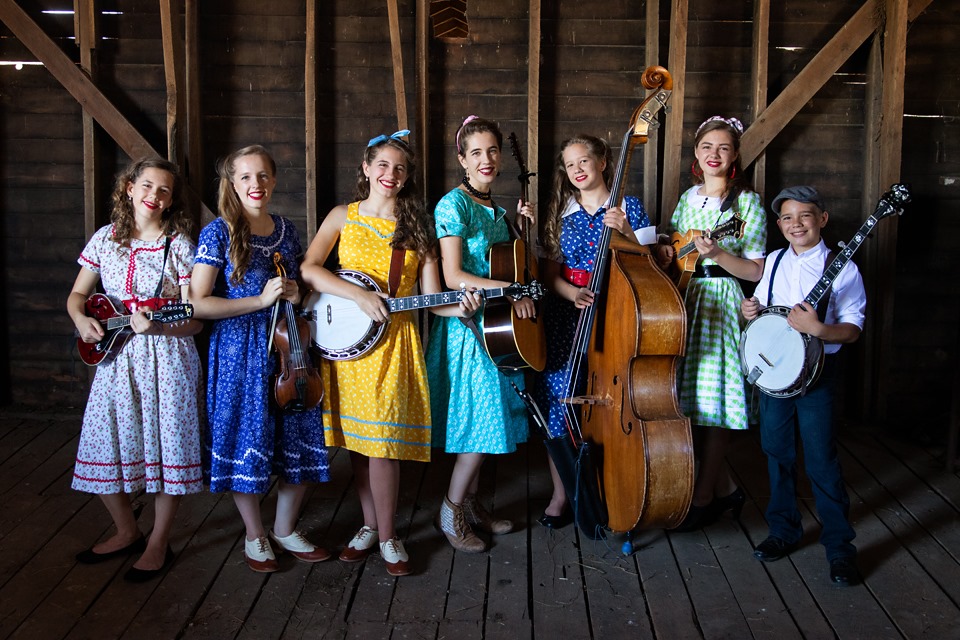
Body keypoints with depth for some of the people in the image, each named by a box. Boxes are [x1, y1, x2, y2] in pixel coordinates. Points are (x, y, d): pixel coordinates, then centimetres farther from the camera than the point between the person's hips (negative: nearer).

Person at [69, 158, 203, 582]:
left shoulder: (180, 245, -6)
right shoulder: (106, 238, 5)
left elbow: (194, 319, -8)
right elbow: (77, 294, 13)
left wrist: (155, 326, -26)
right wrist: (81, 319, -8)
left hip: (167, 358, -4)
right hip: (116, 356, 4)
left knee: (167, 447, 0)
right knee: (102, 448, 6)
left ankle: (158, 543, 19)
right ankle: (127, 531, 30)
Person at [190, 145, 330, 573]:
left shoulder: (286, 230, 8)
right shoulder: (218, 233, -8)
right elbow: (197, 303, -14)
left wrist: (297, 295, -1)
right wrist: (260, 300, -17)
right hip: (239, 352, -5)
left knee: (299, 443, 8)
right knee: (247, 442, 4)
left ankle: (286, 530, 28)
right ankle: (255, 534, 25)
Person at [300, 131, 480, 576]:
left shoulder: (417, 226, 7)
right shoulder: (343, 217, 8)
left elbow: (431, 297, 2)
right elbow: (308, 269, -6)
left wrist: (459, 306, -19)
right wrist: (361, 296, -16)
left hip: (392, 341, -2)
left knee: (381, 440, -7)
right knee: (355, 440, 8)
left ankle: (386, 536, 9)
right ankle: (370, 525, 25)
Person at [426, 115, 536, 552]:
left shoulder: (496, 210, 13)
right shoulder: (454, 204, -12)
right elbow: (453, 276, -19)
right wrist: (510, 290, -24)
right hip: (468, 324, -8)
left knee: (489, 418, 12)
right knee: (483, 417, -7)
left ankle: (470, 504, 25)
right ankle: (451, 512, 8)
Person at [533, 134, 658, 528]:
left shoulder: (628, 207, 2)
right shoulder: (563, 214, 10)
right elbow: (551, 274, 9)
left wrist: (626, 232, -17)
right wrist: (574, 294, -11)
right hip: (566, 319, 3)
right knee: (560, 402, 2)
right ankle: (561, 494, 14)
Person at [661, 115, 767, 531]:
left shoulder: (747, 202, -5)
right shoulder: (688, 198, 13)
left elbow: (755, 271, -8)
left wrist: (717, 254, -23)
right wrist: (667, 250, 1)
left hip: (721, 304, -6)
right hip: (684, 300, 7)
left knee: (712, 401, -3)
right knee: (687, 398, 8)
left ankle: (703, 498, 9)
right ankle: (724, 487, 24)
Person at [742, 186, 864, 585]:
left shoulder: (841, 268, -7)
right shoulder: (774, 262, 9)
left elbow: (853, 329, -9)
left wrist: (817, 328, -27)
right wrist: (751, 311, -3)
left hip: (816, 370, -5)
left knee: (821, 459, -2)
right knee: (777, 452, 12)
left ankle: (839, 546, 10)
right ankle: (784, 530, 28)